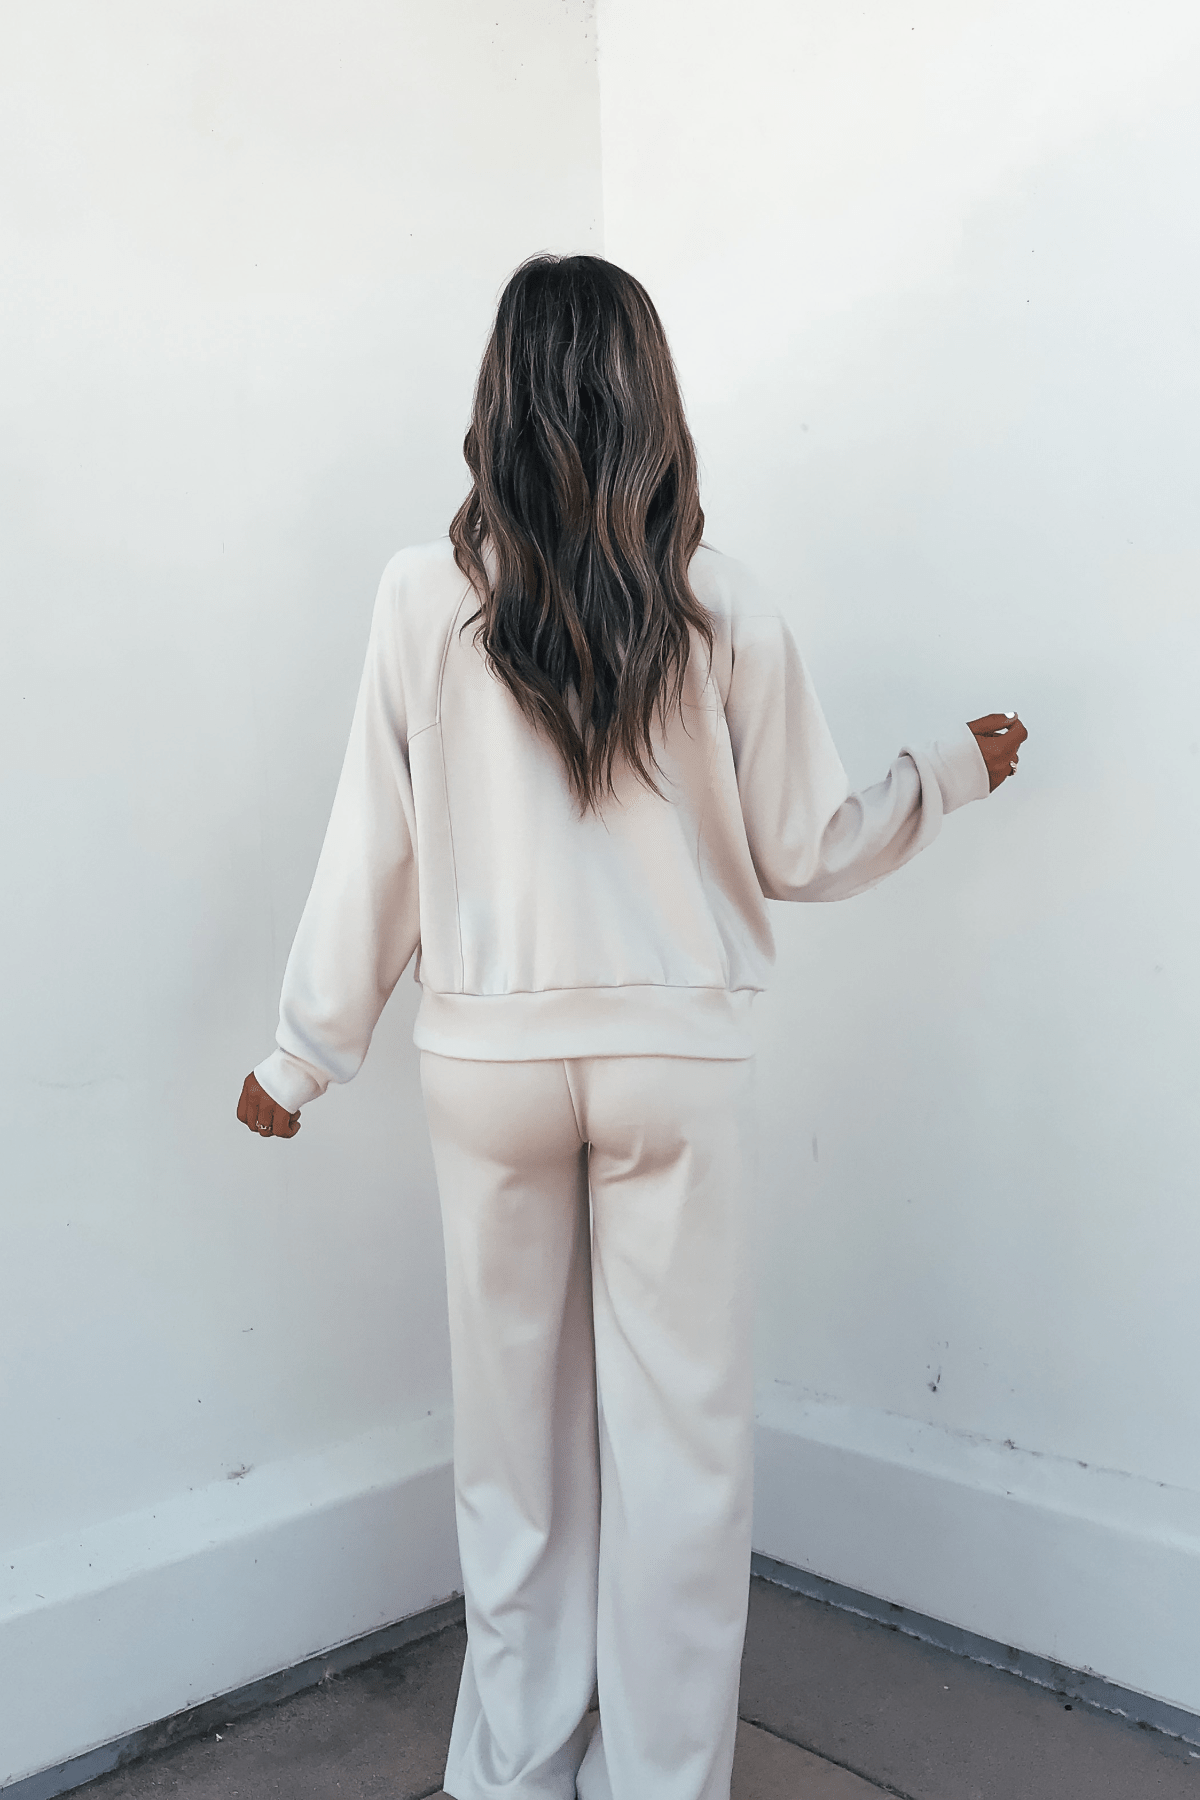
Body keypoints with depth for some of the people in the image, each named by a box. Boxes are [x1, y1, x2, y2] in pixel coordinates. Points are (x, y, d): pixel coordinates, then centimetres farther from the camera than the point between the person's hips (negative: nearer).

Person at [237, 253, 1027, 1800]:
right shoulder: (724, 612, -6)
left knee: (514, 1424, 16)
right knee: (680, 1430, 12)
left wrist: (305, 1051, 9)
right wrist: (954, 770, 19)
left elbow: (374, 850, -4)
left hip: (490, 1058, 1)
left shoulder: (428, 597, -6)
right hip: (678, 1058, 0)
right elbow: (805, 851, 1)